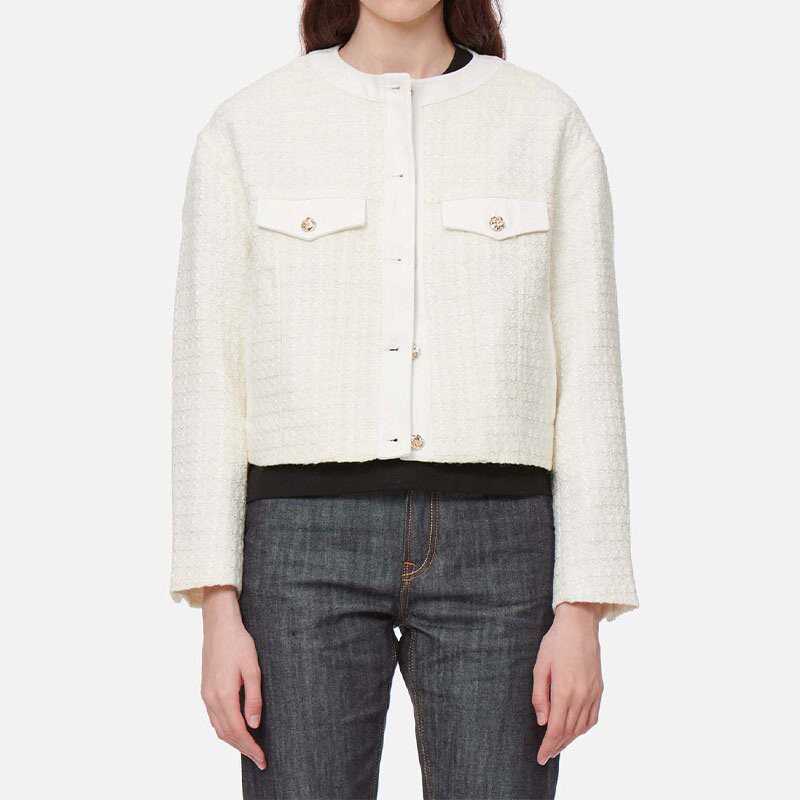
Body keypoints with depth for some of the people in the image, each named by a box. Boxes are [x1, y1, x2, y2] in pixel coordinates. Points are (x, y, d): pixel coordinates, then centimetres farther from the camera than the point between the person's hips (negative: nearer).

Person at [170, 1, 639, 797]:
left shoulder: (550, 125, 6)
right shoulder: (247, 127, 6)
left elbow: (586, 378, 3)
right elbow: (208, 376, 3)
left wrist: (582, 613, -4)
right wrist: (218, 612, -4)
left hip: (492, 548, 1)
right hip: (310, 546, 0)